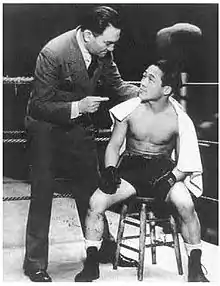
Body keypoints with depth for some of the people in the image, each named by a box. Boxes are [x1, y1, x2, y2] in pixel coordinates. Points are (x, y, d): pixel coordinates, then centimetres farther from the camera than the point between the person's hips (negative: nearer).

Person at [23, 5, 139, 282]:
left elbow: (117, 84, 4)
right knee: (42, 195, -1)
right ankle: (35, 264, 12)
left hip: (80, 126, 6)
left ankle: (104, 248, 32)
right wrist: (77, 107, -34)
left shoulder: (102, 51, -11)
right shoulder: (53, 53, -29)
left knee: (91, 188, 16)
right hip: (46, 127, -6)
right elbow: (39, 106, -24)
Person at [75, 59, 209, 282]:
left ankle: (195, 268, -13)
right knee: (96, 202, -22)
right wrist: (109, 169, -16)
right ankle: (91, 264, -4)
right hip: (130, 166, 2)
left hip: (163, 167, -2)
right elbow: (113, 145, 3)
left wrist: (170, 178, -24)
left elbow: (187, 164, -3)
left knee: (185, 204, -32)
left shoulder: (179, 120, -9)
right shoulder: (130, 109, -5)